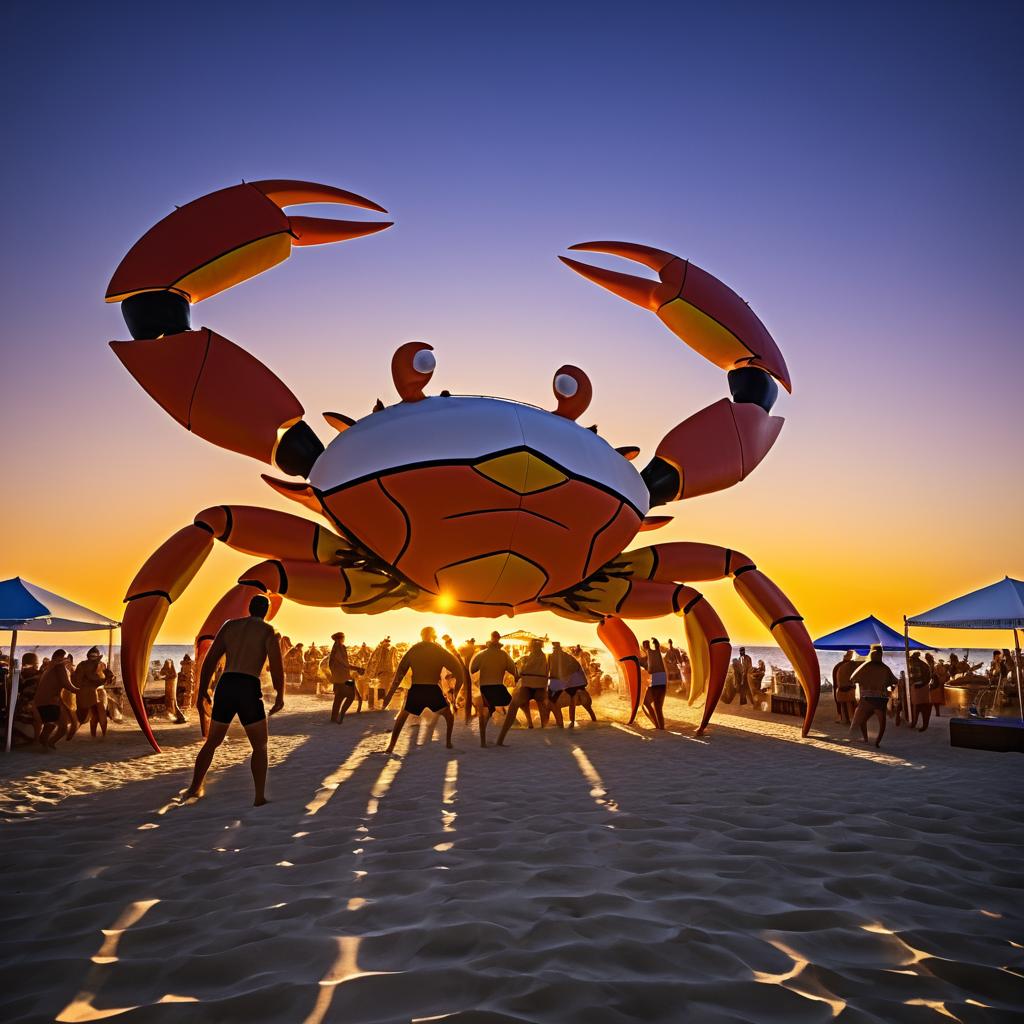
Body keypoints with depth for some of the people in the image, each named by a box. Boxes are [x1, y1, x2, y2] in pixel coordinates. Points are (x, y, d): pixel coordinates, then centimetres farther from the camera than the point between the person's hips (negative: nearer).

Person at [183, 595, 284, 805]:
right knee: (260, 747, 10)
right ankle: (260, 797, 4)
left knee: (212, 742, 24)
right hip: (249, 688, -4)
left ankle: (194, 788, 33)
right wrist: (280, 696, 3)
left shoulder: (230, 625, 15)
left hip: (225, 686, 4)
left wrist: (203, 689, 21)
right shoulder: (267, 630, 2)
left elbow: (210, 659, 13)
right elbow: (276, 666, -8)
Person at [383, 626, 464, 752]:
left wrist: (390, 693, 11)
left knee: (402, 716, 20)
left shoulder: (412, 650, 6)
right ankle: (448, 742, 12)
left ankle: (391, 746, 12)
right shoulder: (439, 650, 2)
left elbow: (400, 671, 8)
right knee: (448, 714, 21)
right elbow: (456, 667, 1)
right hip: (433, 689, -1)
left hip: (416, 689, 1)